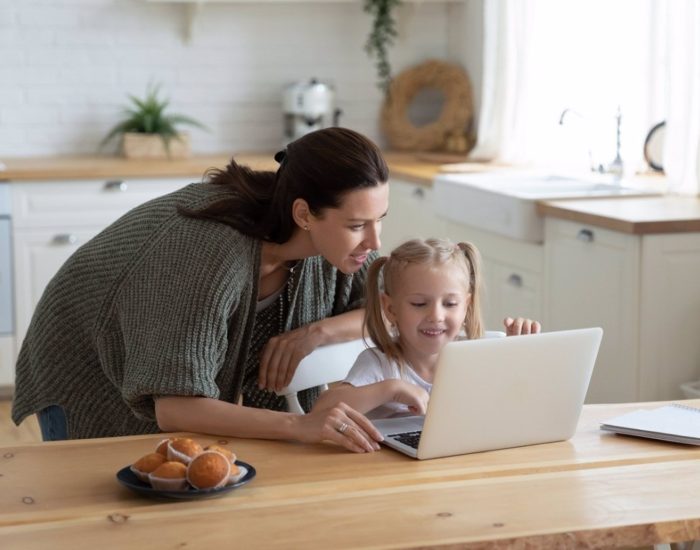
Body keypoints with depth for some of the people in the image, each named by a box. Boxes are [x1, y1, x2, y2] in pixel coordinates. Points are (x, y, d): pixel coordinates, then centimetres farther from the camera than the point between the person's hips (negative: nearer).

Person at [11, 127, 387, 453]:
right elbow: (173, 408, -43)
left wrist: (318, 332, -27)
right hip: (87, 374, -6)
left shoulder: (328, 235, -21)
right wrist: (299, 425, -54)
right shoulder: (214, 253, -41)